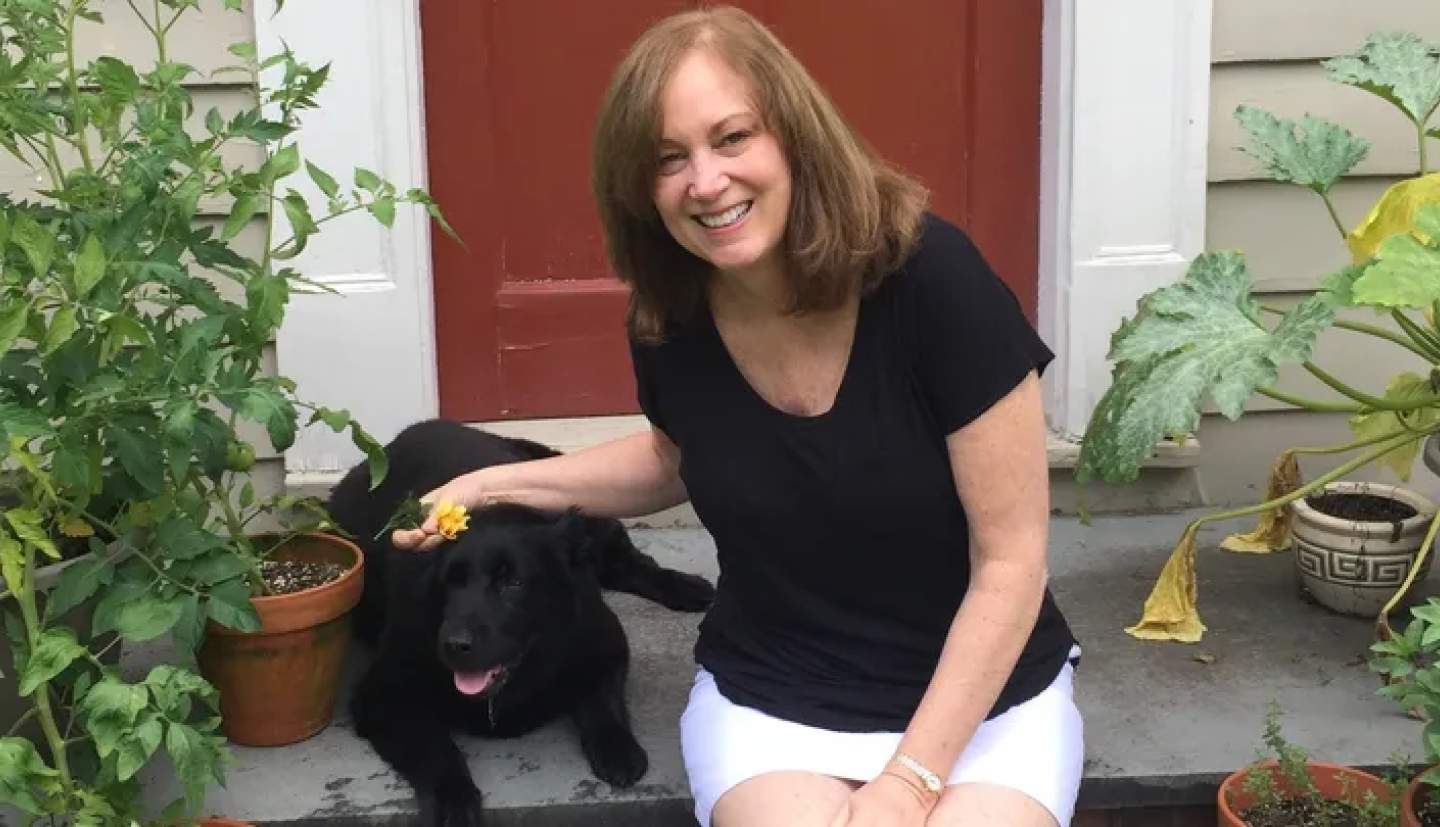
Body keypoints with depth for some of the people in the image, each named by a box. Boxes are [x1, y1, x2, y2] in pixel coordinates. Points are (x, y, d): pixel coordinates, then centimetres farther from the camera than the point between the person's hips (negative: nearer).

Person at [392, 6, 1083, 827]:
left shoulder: (932, 276, -22)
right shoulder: (670, 317, -8)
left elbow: (1011, 560, -16)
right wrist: (498, 484, 4)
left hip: (981, 692, -2)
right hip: (771, 696, 2)